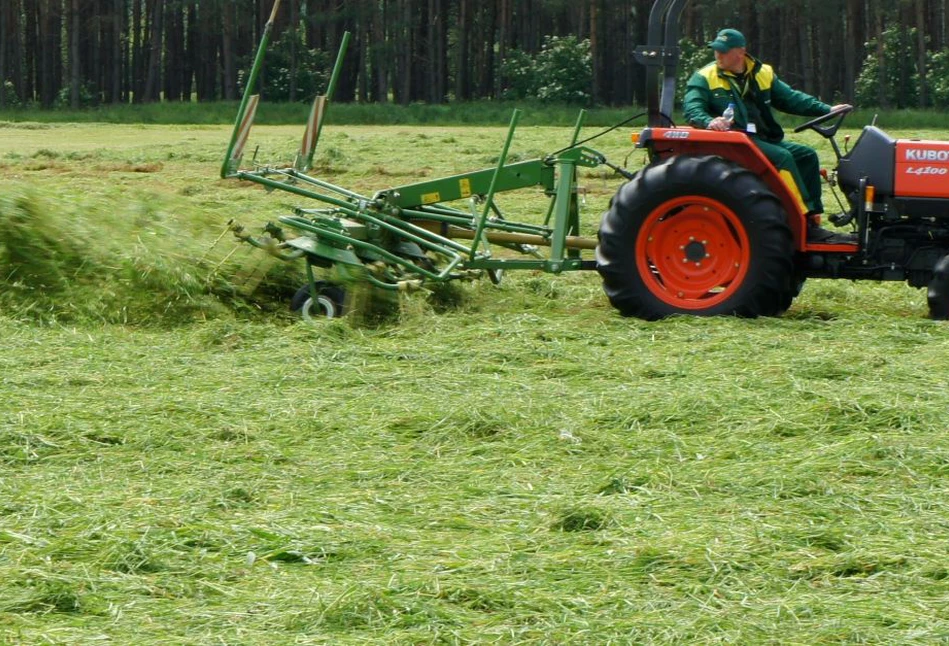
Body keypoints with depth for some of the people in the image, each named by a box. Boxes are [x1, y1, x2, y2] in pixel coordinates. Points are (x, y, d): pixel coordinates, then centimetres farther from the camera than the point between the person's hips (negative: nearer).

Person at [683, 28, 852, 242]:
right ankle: (805, 223, -29)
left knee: (806, 155, -7)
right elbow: (692, 110, -12)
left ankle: (813, 219, -10)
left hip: (764, 140, 7)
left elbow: (790, 98, 15)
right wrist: (709, 122, -35)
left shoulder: (763, 74, 15)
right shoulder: (704, 78, 0)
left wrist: (826, 110, 4)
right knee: (782, 157, -26)